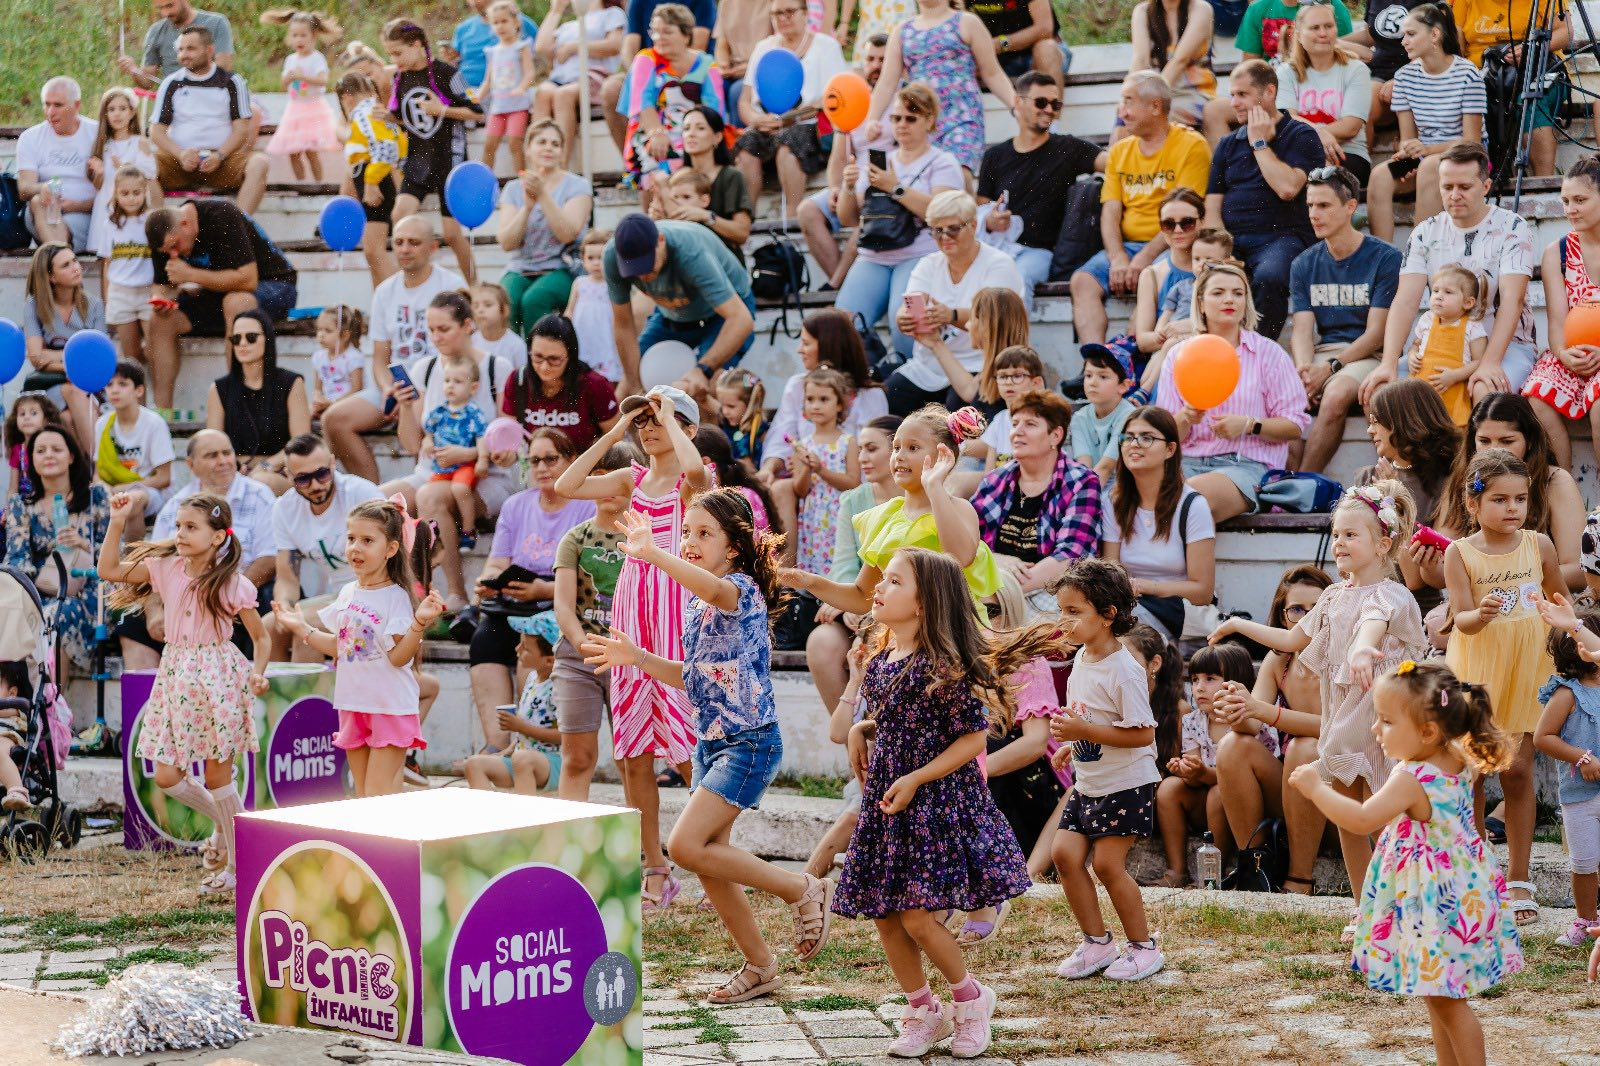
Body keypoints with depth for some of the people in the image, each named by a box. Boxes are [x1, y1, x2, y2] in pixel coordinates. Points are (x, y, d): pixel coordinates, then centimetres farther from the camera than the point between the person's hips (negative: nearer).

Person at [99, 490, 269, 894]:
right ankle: (229, 823, 27)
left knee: (216, 778, 1)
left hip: (217, 679, -5)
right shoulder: (167, 569, 3)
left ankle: (239, 864, 14)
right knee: (167, 777, 2)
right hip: (178, 676, 5)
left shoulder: (233, 584, -7)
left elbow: (260, 637, 2)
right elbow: (109, 570, 4)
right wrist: (116, 524, -5)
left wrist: (258, 672, -16)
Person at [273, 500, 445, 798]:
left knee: (379, 796, -8)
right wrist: (301, 628, 17)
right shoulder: (348, 593, 8)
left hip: (389, 707, -7)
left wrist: (420, 623, -33)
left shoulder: (396, 597, -14)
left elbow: (398, 656, -19)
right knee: (362, 795, 12)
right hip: (353, 706, 7)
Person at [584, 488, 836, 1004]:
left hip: (749, 742, -9)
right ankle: (759, 966, 22)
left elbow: (715, 587, -41)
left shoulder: (741, 589, -15)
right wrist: (636, 657, 8)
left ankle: (802, 890, -2)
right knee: (709, 859, 8)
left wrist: (654, 555, -56)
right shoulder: (696, 601, 11)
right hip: (711, 742, 9)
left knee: (687, 845, -17)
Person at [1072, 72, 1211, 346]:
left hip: (1169, 249, -5)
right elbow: (1110, 213, 9)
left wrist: (1145, 258, -19)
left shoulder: (1191, 145, -1)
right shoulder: (1120, 151, 18)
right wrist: (1118, 259, -10)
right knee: (1082, 280, -21)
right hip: (1126, 246, 5)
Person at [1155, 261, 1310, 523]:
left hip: (1246, 464, -2)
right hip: (1187, 461, 2)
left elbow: (1295, 427, 3)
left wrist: (1248, 425, -13)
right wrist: (1185, 417, -10)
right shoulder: (1178, 356, 15)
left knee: (1193, 493, -36)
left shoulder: (1268, 353, 8)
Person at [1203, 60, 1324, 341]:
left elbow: (1287, 188, -12)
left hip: (1282, 237, -4)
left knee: (1268, 277, -38)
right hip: (1232, 241, 4)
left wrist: (1259, 143, -1)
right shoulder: (1228, 144, 22)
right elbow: (1212, 209, 15)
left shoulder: (1301, 136, 6)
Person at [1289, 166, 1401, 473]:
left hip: (1367, 355, -4)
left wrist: (1330, 367, -18)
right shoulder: (1304, 264, 13)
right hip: (1320, 353, 4)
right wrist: (1304, 369, -18)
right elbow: (1302, 329, 5)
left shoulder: (1384, 258, -3)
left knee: (1336, 395, -36)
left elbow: (1376, 332, -7)